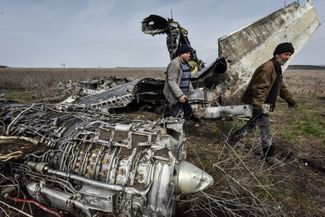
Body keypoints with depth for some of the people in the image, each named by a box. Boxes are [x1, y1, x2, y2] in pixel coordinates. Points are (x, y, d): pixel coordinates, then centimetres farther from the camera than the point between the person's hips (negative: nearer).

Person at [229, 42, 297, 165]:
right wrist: (257, 107, -30)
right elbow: (259, 88, -27)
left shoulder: (277, 68, 14)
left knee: (252, 124, 18)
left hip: (263, 103, 11)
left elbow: (280, 85, 26)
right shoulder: (267, 68, -21)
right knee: (265, 128, -3)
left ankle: (234, 138, 32)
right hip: (257, 104, -11)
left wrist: (288, 98, 27)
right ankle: (269, 155, 9)